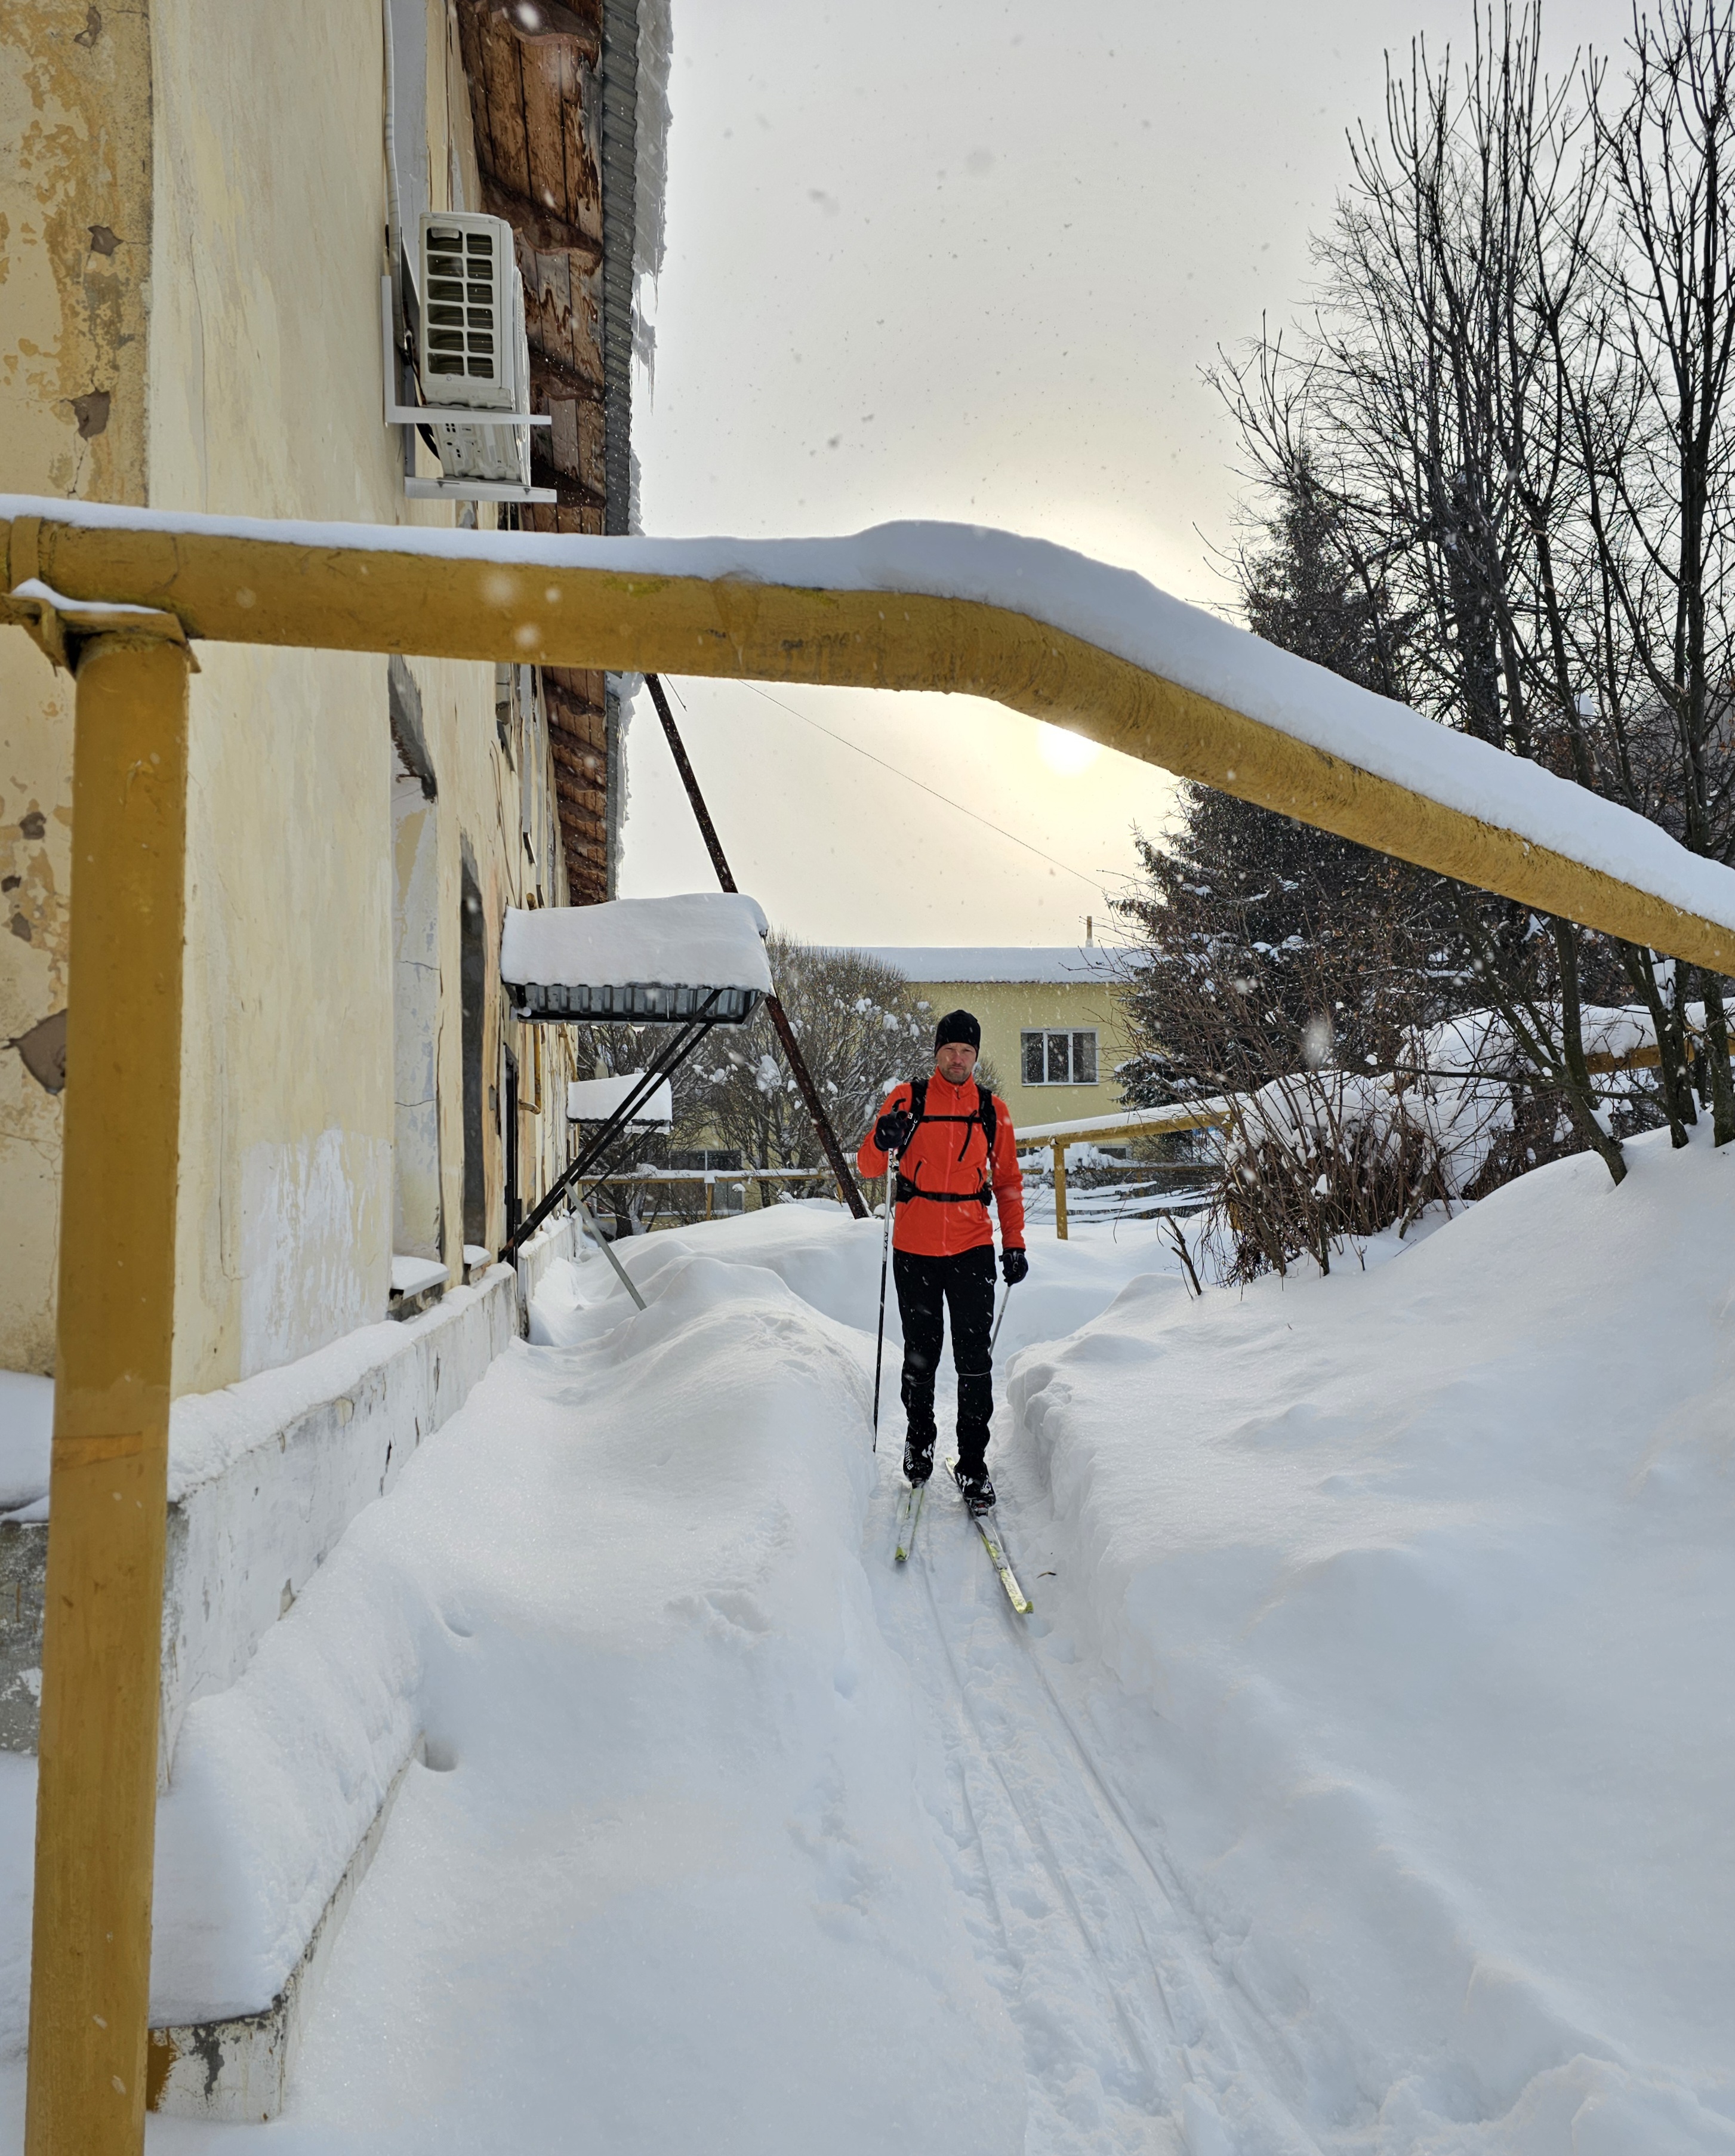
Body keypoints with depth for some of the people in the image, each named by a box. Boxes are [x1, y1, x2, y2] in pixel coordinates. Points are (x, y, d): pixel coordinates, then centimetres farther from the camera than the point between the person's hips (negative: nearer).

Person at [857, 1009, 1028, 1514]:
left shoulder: (992, 1111, 6)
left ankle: (973, 1462, 6)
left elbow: (1008, 1181, 12)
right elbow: (868, 1165, -2)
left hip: (973, 1249, 0)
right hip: (915, 1249, 0)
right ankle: (920, 1438, 33)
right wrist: (883, 1140, -25)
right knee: (920, 1354, 11)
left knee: (974, 1359, -2)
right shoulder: (907, 1099, 1)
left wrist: (1014, 1244, 2)